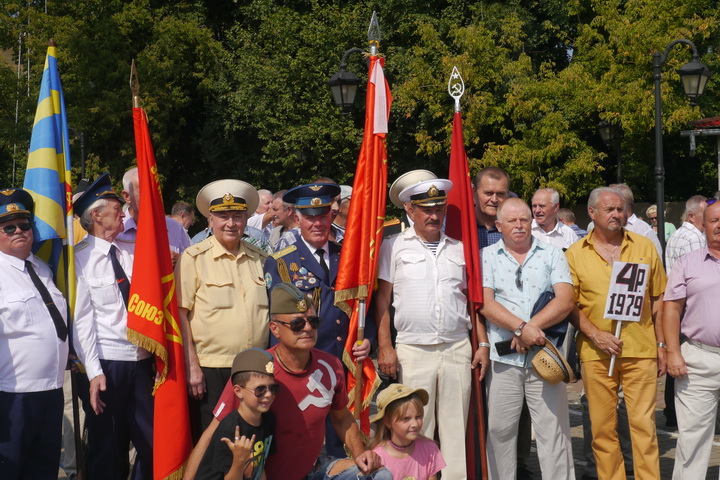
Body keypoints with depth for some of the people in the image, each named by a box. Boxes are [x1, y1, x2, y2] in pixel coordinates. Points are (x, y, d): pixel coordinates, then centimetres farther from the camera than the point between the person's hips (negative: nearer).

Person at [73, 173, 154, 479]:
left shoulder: (133, 252, 7)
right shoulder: (82, 259, -7)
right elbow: (82, 319, -11)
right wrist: (94, 372, -15)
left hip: (142, 361, 5)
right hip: (107, 363, -5)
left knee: (152, 445, 10)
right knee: (108, 452, 8)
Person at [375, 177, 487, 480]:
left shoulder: (459, 249, 12)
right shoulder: (394, 247, 4)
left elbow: (472, 300, 15)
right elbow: (382, 299, 2)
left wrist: (483, 343, 9)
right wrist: (384, 347, -5)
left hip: (458, 349, 2)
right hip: (413, 351, -2)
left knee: (456, 426, 6)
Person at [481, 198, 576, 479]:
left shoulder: (552, 254, 10)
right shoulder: (487, 257, 8)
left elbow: (565, 300, -2)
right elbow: (485, 303, -4)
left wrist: (531, 328, -12)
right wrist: (521, 327, -16)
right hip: (503, 358, 0)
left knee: (553, 429, 0)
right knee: (499, 430, 4)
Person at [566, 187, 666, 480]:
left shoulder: (645, 247, 8)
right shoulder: (575, 254, 4)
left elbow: (657, 299, 11)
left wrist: (661, 345, 7)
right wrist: (595, 335, -10)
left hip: (641, 350, 0)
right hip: (596, 353, 0)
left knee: (644, 424, -1)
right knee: (602, 427, 6)